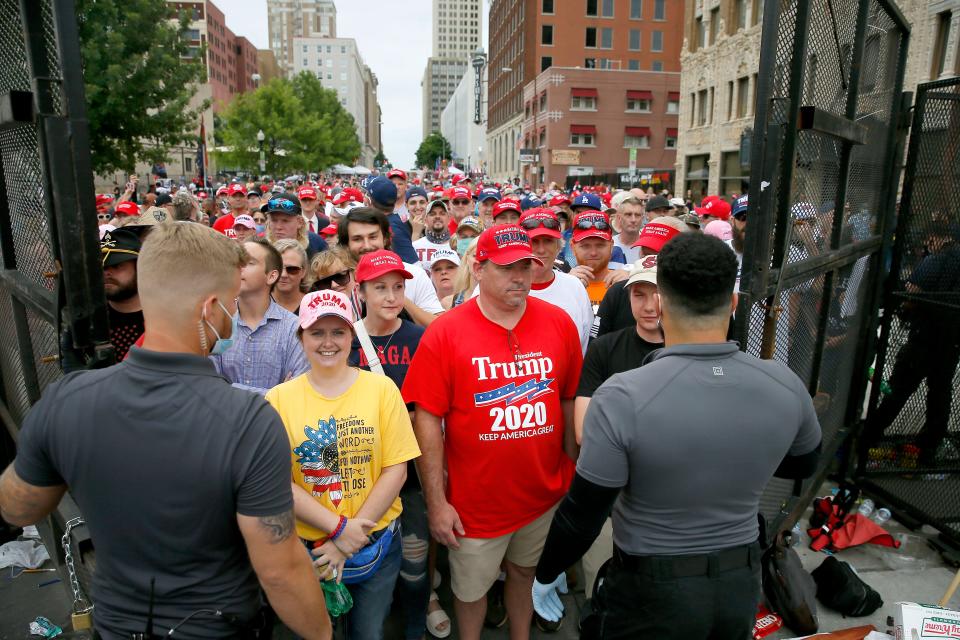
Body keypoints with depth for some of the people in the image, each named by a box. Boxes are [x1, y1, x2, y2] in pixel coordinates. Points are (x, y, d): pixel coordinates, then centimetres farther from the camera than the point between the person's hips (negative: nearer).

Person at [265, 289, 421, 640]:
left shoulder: (381, 388, -8)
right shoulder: (279, 398, -7)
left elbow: (396, 469, -9)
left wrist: (351, 541, -13)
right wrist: (339, 528, -18)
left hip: (376, 541, 0)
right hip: (307, 545, 0)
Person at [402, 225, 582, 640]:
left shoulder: (559, 323, -6)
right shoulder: (444, 332, -14)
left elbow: (570, 402, 4)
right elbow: (427, 419, -12)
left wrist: (573, 475, 5)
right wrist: (436, 501, -11)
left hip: (544, 494, 3)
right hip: (475, 499, -2)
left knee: (524, 572, 25)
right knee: (471, 588, 17)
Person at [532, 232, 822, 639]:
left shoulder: (622, 397, -27)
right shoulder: (786, 387, -13)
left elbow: (582, 516, -19)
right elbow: (804, 466, 7)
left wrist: (546, 574, -1)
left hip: (651, 591, -3)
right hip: (742, 583, 4)